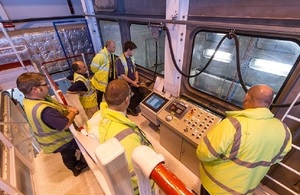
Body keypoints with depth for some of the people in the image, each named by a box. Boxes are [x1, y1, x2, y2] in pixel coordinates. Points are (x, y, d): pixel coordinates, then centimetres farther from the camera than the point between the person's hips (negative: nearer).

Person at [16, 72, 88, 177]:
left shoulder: (29, 100, -9)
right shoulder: (43, 110, -42)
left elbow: (55, 104, 3)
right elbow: (66, 124, -37)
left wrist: (67, 107, -14)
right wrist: (73, 113, -19)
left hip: (55, 137, 9)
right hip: (61, 141, -9)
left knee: (68, 155, 31)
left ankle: (75, 169, 56)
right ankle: (82, 164, 37)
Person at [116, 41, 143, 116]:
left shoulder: (131, 59, 9)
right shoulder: (119, 60, -16)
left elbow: (135, 70, 13)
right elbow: (122, 75, -20)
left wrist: (136, 80, -5)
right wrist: (133, 82, -20)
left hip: (133, 83, 7)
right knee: (139, 96, -17)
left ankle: (130, 107, 16)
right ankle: (130, 107, 11)